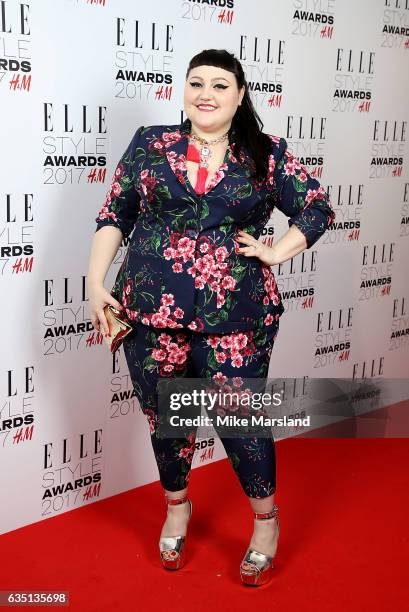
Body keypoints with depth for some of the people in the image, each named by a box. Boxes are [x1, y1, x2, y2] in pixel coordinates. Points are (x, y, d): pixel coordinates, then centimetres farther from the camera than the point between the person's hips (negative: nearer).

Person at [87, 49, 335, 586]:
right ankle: (177, 506, 41)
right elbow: (114, 215, 8)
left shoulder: (268, 154, 3)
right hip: (152, 313, 2)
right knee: (165, 417, 14)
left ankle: (266, 520, 30)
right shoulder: (150, 144, 6)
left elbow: (319, 208, 9)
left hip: (236, 317, -1)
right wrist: (96, 284, 1)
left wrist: (277, 252, -4)